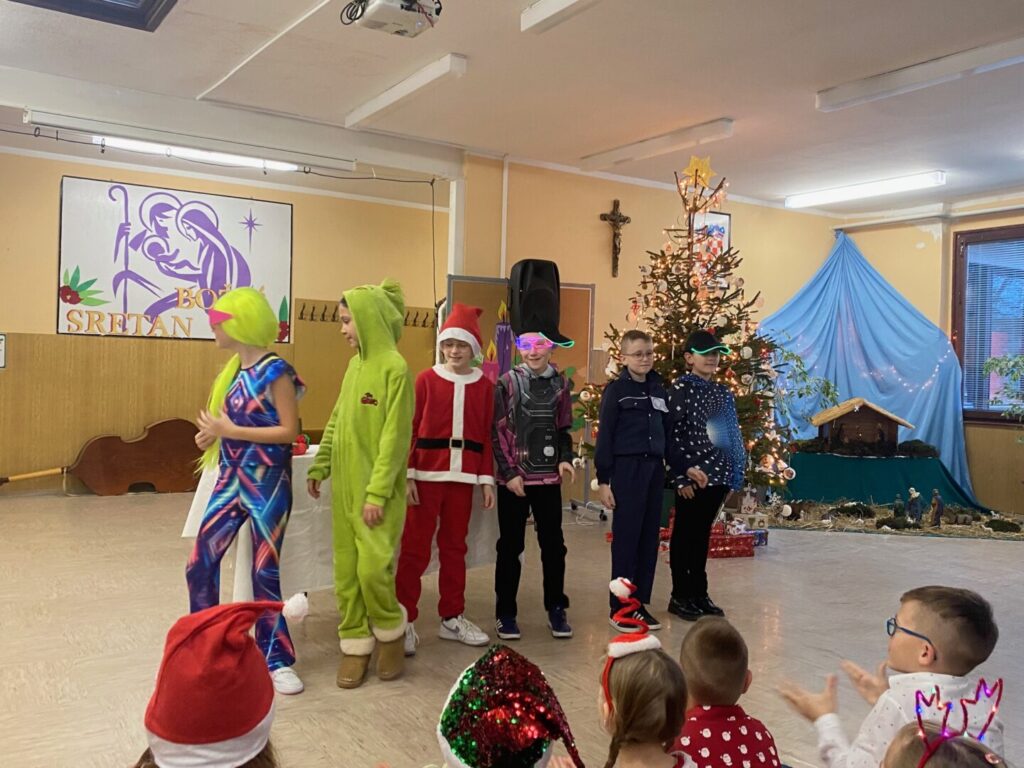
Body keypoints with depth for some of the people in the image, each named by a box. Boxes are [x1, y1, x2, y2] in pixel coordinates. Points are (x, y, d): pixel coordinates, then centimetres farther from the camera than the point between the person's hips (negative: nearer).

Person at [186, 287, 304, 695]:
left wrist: (232, 431, -18)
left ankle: (277, 661, 16)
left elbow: (289, 431, -18)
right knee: (199, 565, 9)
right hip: (231, 478, 7)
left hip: (267, 483, -7)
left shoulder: (275, 371, -14)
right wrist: (213, 433, -3)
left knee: (265, 572, 2)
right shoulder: (232, 370, 9)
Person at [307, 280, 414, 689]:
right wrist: (319, 467, 15)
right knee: (345, 570, 9)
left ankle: (391, 634, 19)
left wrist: (378, 492, -18)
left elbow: (395, 436, -16)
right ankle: (356, 644, 22)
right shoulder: (354, 365, 10)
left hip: (377, 491, -7)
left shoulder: (395, 367, -13)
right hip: (345, 486, 7)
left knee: (372, 569, -6)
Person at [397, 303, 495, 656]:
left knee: (454, 546, 12)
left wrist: (487, 479, 5)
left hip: (463, 476, 3)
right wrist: (407, 474, -8)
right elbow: (411, 428, -2)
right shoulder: (426, 379, -1)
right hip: (426, 473, -3)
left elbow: (486, 436, 8)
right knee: (415, 547, 0)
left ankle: (452, 618, 24)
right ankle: (404, 621, 8)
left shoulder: (484, 386, 7)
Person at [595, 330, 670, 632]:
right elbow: (605, 436, -6)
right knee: (626, 538, -1)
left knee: (650, 538, 8)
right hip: (627, 468, -5)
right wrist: (603, 480, -9)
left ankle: (640, 603, 19)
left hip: (654, 469, 6)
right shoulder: (616, 390, -4)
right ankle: (619, 606, 10)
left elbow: (666, 432, 15)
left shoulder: (659, 390, 12)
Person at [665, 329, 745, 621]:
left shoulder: (723, 393, 13)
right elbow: (670, 435, -12)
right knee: (684, 535, 4)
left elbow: (731, 436, 15)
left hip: (717, 474, 6)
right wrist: (682, 473, -16)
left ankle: (700, 594, 23)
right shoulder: (680, 388, -7)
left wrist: (734, 476, 10)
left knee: (702, 534, 14)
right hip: (690, 477, -6)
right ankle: (680, 596, 13)